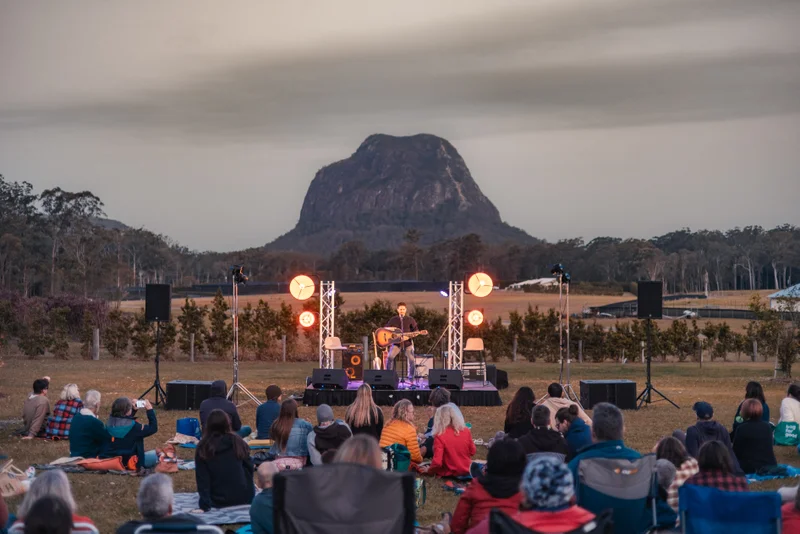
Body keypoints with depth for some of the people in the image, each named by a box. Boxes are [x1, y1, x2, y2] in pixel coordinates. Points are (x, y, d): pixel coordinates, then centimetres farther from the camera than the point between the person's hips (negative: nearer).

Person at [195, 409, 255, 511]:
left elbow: (202, 478, -9)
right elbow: (249, 468, 2)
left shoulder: (203, 448, -5)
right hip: (243, 498, 0)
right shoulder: (238, 442, -4)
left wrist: (205, 505, -11)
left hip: (218, 502, 0)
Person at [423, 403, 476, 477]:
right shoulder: (466, 431, -11)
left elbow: (437, 462, -26)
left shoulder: (440, 437, -24)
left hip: (450, 473, -4)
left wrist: (429, 470, -7)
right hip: (467, 470, 4)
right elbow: (473, 452, 3)